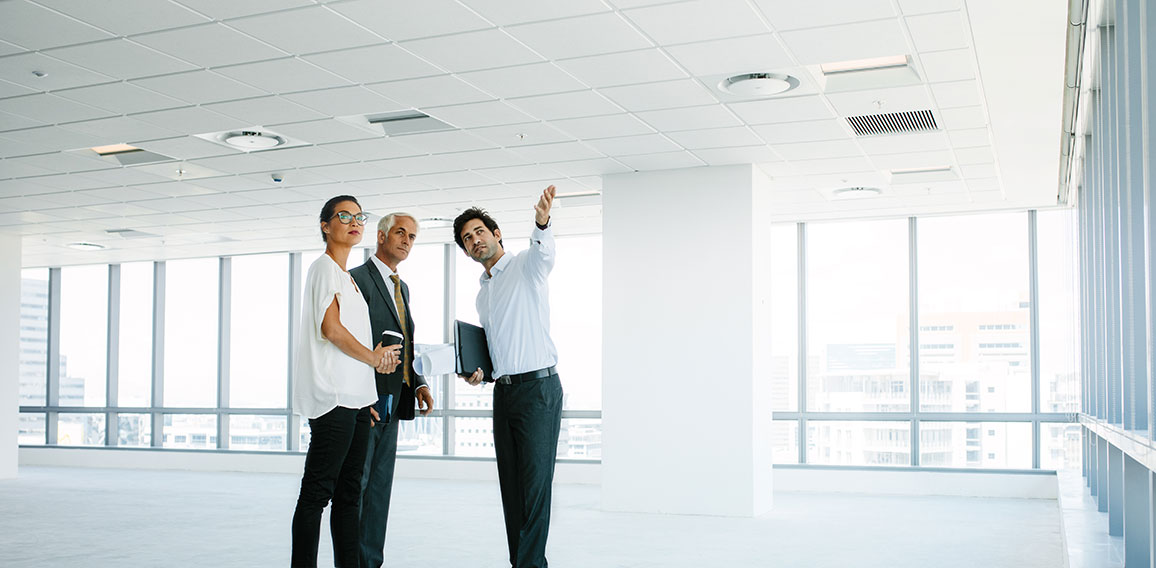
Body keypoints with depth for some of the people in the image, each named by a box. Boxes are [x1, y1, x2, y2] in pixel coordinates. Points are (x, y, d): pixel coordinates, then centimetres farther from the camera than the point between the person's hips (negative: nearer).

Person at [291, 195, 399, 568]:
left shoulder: (346, 276, 23)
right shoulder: (325, 267, -4)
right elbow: (330, 328, -15)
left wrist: (365, 400, 17)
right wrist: (374, 358, -4)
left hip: (354, 398, 10)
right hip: (333, 397, -10)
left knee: (348, 492, 9)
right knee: (317, 492, -8)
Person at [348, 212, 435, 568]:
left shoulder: (402, 288, 19)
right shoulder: (357, 279, -8)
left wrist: (419, 384, 6)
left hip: (392, 402, 8)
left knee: (380, 485, 11)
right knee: (354, 483, -3)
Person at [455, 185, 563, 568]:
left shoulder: (525, 265, -1)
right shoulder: (482, 294, 22)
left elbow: (543, 250, -26)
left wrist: (541, 222, -48)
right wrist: (480, 371, 10)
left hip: (538, 386, -8)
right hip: (503, 391, 8)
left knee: (535, 483, -7)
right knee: (510, 486, 8)